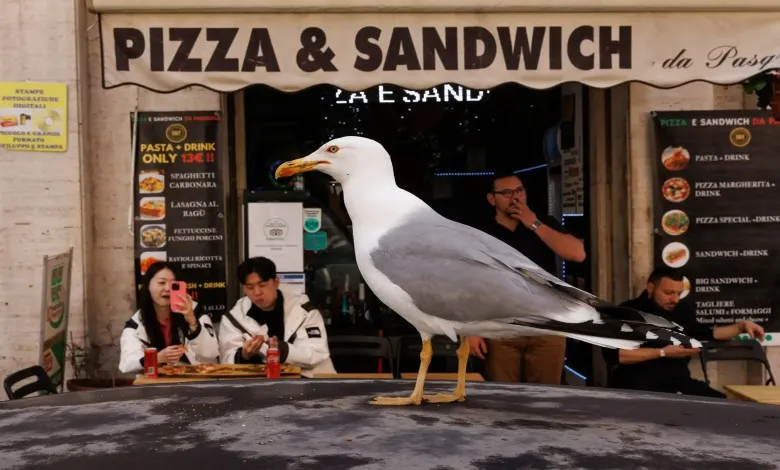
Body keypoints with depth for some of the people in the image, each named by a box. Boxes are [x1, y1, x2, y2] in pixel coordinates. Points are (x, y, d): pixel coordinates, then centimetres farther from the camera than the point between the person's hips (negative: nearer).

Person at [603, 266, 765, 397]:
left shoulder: (683, 310, 11)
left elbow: (704, 333, 31)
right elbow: (612, 354, -22)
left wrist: (742, 326, 19)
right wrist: (662, 353, -18)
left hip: (679, 382, 7)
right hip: (638, 385, -6)